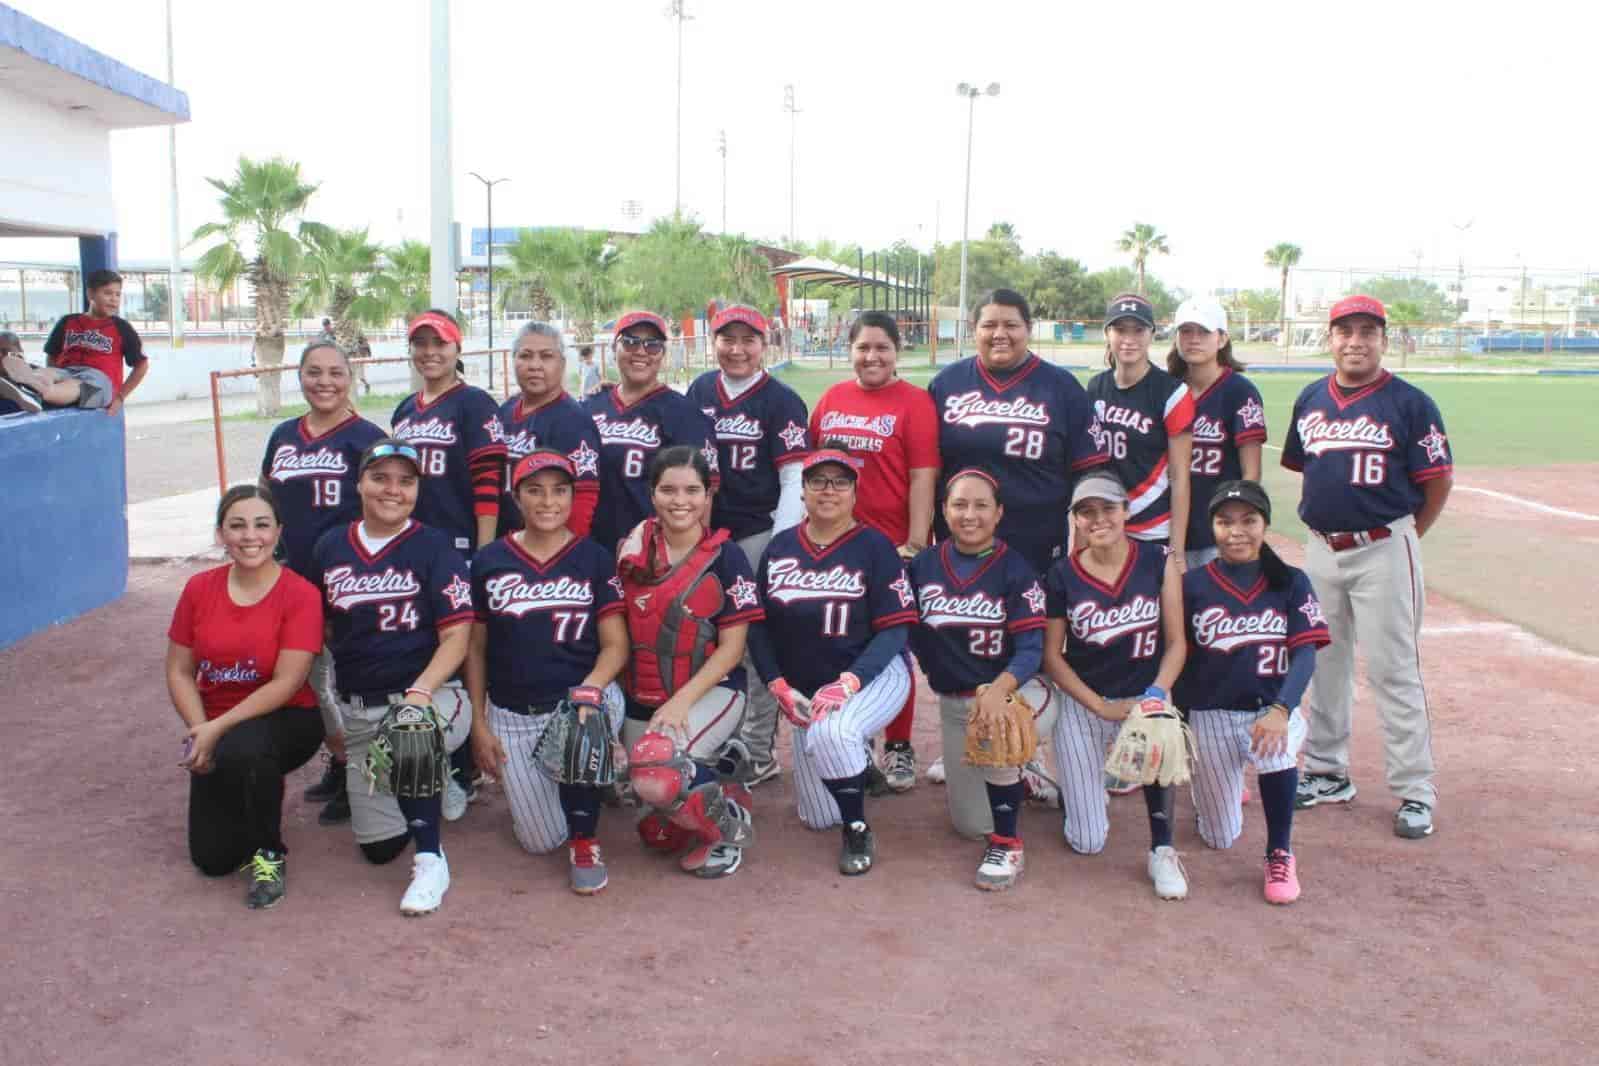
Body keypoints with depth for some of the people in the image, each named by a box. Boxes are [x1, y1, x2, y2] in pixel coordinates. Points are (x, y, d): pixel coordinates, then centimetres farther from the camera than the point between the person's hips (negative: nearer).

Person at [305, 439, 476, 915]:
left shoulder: (435, 548, -6)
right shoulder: (330, 547, 6)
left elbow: (456, 636, -12)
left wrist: (420, 691, -26)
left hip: (429, 694, -5)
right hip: (358, 709, 5)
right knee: (378, 847, 6)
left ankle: (431, 859, -24)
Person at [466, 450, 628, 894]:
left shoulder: (595, 559, -1)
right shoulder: (489, 562, 3)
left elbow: (615, 645, -4)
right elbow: (475, 647, 8)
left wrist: (588, 690, -23)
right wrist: (478, 723, 3)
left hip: (584, 693, -2)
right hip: (513, 714, 2)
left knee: (584, 712, -40)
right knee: (542, 842, -1)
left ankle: (585, 841, -16)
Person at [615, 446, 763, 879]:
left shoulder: (726, 557, -8)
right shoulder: (633, 551, 2)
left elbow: (732, 647, -10)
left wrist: (682, 701, -19)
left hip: (709, 692, -4)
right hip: (642, 699, 4)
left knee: (655, 769, -33)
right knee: (658, 836, 5)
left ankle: (726, 826, -4)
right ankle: (709, 770, 34)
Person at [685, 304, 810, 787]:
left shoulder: (781, 401, -6)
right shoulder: (700, 392, 8)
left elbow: (794, 481, -9)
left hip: (758, 534, -5)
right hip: (706, 532, 5)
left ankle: (758, 752, 10)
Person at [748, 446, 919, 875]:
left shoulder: (875, 546, -9)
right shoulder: (779, 546, 3)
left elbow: (894, 629, -14)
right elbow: (758, 626, 4)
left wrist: (848, 682, -27)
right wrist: (779, 686, -10)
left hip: (874, 676, -5)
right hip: (805, 690, 5)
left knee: (831, 731, -39)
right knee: (818, 819, 9)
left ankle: (858, 831, -13)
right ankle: (853, 753, 41)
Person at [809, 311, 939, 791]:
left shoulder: (914, 402, -6)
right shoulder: (830, 400, 8)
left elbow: (923, 477, -9)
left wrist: (916, 544, -14)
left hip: (892, 547, -4)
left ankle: (898, 746, 18)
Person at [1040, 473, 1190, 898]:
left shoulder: (1157, 563, -5)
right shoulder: (1062, 576, -6)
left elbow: (1176, 642, -3)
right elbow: (1052, 655, -3)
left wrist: (1154, 696, -20)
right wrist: (1101, 707, -14)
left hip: (1143, 695, 0)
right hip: (1081, 702, 0)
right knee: (1088, 844, -3)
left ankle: (1162, 850, -16)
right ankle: (1085, 772, 33)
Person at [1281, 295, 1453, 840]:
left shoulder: (1410, 404, -8)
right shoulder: (1310, 400, 7)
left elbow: (1438, 481, -6)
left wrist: (1402, 538, 0)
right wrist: (1323, 516, 10)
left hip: (1384, 551, -5)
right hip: (1321, 549, 6)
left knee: (1393, 669, -5)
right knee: (1324, 663, 14)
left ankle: (1415, 789, 5)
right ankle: (1328, 773, 27)